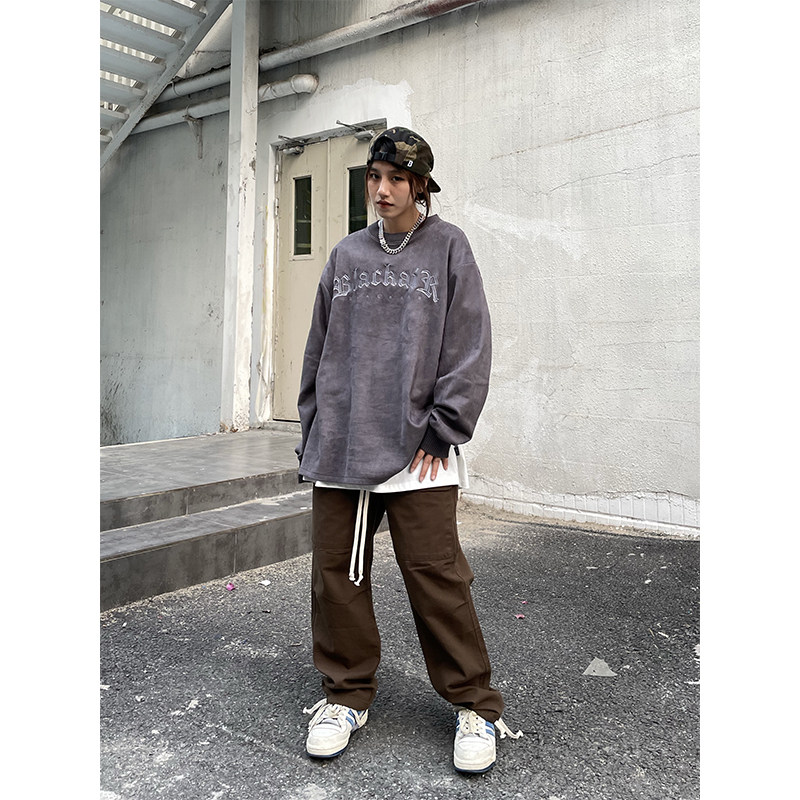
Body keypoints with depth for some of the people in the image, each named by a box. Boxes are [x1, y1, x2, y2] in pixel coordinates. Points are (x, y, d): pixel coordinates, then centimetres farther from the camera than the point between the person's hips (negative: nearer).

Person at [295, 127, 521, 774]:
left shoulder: (448, 246, 5)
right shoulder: (346, 255, 16)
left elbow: (470, 345, -2)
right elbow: (320, 348, 18)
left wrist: (442, 429, -9)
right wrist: (313, 431, 13)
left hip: (417, 452, -4)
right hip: (339, 448, 4)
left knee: (436, 575, -4)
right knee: (336, 573, 6)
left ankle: (475, 705, 14)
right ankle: (347, 694, 25)